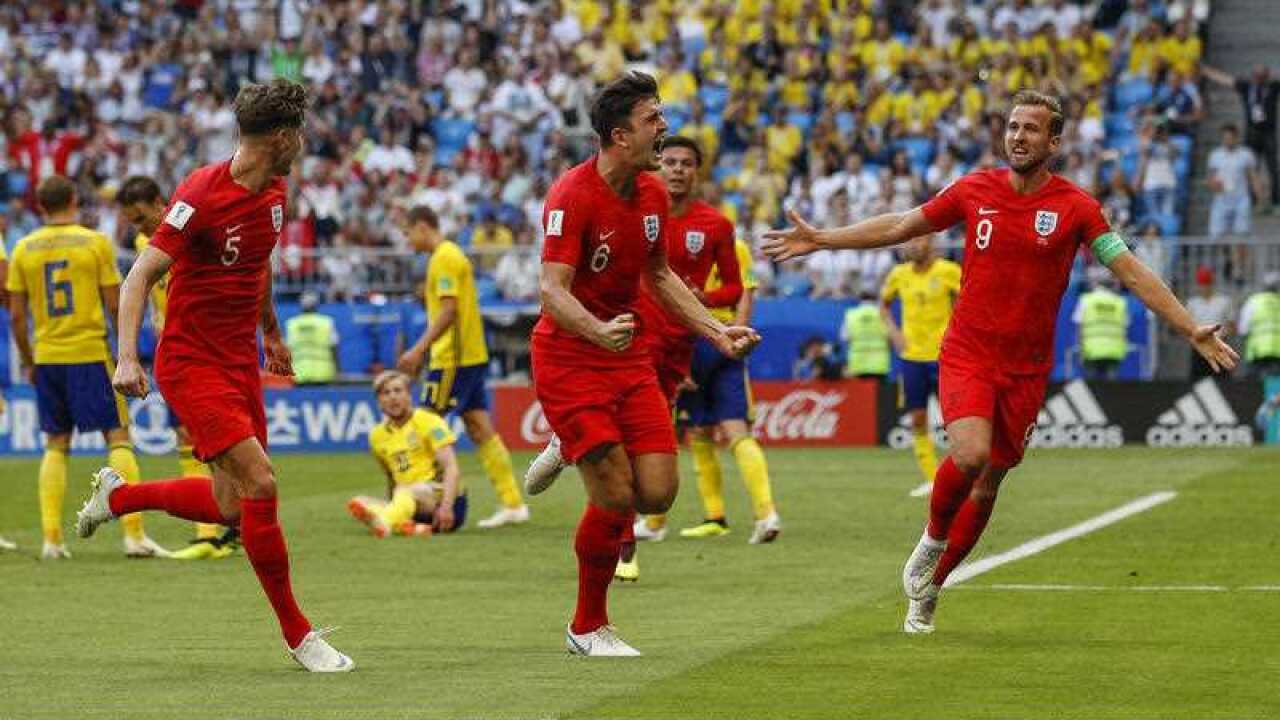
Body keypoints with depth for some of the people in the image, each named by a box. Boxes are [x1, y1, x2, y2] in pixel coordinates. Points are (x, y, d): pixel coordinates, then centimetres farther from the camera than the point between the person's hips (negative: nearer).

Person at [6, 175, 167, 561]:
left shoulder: (24, 249, 4)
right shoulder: (95, 242, -4)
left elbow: (16, 315, 4)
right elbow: (114, 304, -5)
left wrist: (27, 362, 15)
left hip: (47, 357, 3)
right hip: (91, 353, -3)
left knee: (55, 445, 12)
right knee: (118, 438, 1)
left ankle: (51, 538, 4)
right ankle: (133, 533, -7)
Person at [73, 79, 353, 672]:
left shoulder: (272, 194, 6)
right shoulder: (202, 194, -19)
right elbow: (141, 274, -20)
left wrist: (271, 332, 34)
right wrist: (127, 357, -30)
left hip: (241, 362, 8)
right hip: (191, 363, -8)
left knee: (231, 508, 10)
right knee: (260, 484, -18)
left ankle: (117, 495, 36)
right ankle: (297, 635, -7)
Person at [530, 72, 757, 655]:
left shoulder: (652, 193, 5)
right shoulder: (573, 195, -18)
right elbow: (552, 290, -25)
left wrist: (716, 332, 13)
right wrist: (600, 332, -43)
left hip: (628, 356, 7)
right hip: (569, 360, -7)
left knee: (658, 493, -6)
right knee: (615, 497, -11)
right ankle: (587, 628, 7)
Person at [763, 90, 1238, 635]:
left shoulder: (1075, 207, -4)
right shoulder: (975, 190, 0)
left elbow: (1132, 273, -5)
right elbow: (899, 227, 12)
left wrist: (1192, 331, -13)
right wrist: (819, 240, 11)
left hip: (1026, 370, 1)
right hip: (967, 354, -1)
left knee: (987, 485, 8)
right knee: (970, 454, -26)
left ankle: (927, 589, 28)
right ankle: (934, 537, 4)